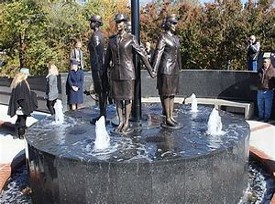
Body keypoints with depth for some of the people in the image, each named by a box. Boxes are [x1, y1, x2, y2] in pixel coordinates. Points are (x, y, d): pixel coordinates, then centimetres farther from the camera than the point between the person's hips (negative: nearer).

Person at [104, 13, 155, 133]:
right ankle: (120, 122, 19)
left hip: (128, 72, -4)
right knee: (117, 97, 7)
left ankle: (127, 123, 12)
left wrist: (150, 70, -3)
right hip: (115, 72, 4)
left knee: (127, 98, 1)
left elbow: (141, 54, -4)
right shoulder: (112, 40, 8)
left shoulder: (131, 38, -5)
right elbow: (108, 57, 17)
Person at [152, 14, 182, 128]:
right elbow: (158, 54, -16)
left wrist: (179, 68, 20)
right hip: (166, 69, -8)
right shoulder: (163, 38, -9)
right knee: (166, 94, -1)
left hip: (174, 69, 8)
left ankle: (171, 116, 18)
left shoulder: (176, 38, 14)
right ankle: (167, 119, 5)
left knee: (172, 93, 11)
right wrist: (154, 70, -22)